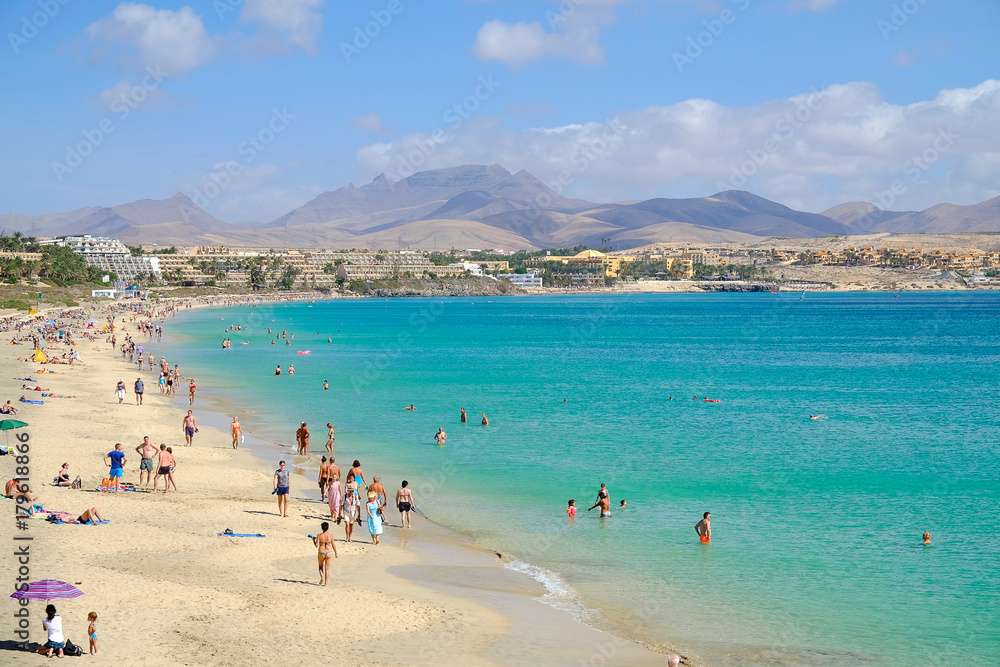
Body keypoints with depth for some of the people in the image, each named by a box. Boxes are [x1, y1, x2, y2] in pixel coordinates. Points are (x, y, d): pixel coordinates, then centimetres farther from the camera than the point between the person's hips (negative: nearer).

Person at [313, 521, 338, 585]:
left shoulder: (319, 535, -10)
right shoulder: (330, 535, -7)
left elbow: (317, 545, -11)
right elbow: (333, 545, -2)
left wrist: (313, 540, 8)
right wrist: (336, 553, 10)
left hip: (321, 553, -1)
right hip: (329, 553, 1)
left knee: (321, 567, 20)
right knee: (327, 568, 12)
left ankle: (322, 579, 4)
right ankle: (326, 582, 10)